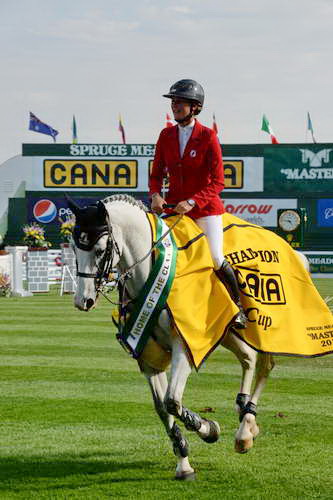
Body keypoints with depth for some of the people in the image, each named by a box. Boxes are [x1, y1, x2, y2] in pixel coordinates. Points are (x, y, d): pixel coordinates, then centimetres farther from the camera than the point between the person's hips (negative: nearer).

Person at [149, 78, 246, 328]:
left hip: (204, 206, -4)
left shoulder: (208, 137, -8)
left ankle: (238, 305, 7)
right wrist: (156, 195, -10)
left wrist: (192, 202, -23)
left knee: (216, 259, -12)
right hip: (173, 205, 4)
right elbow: (157, 173, 11)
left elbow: (218, 182, -11)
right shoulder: (166, 136, 6)